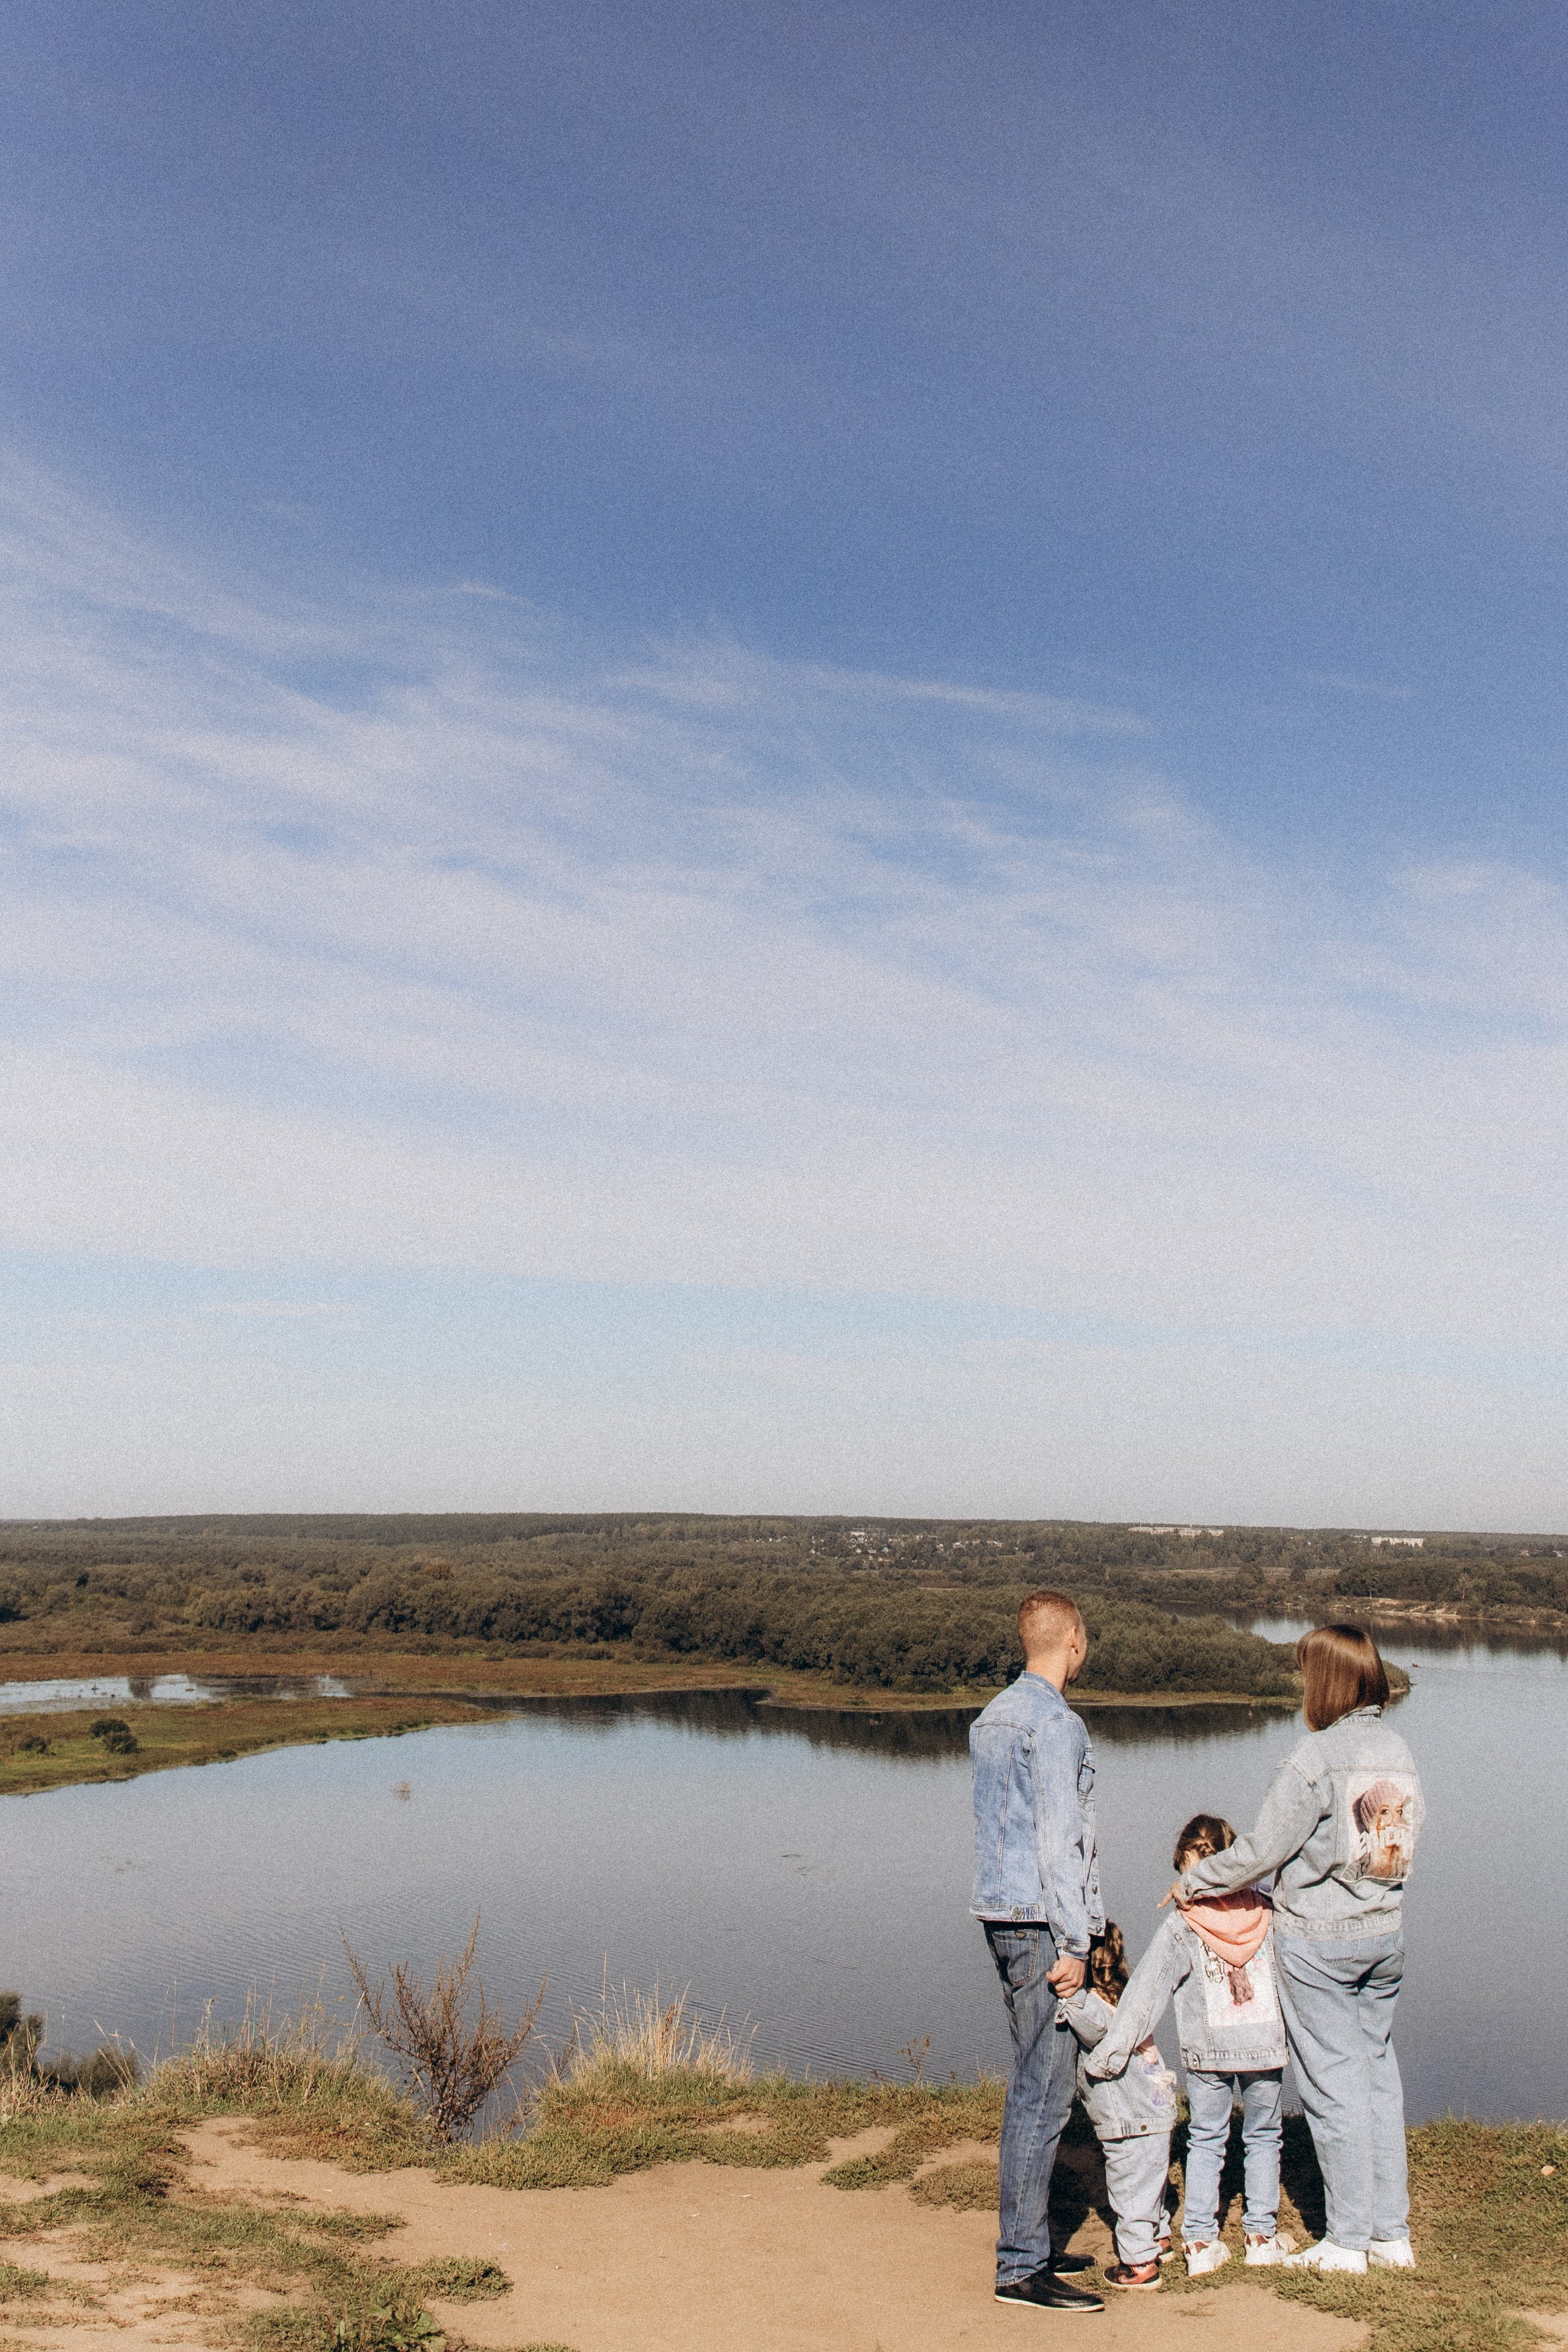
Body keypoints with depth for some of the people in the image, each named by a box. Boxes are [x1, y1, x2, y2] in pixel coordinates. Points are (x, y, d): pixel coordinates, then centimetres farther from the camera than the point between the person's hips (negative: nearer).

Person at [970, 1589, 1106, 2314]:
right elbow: (1058, 1841, -18)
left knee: (1031, 2084, 16)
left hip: (1002, 1916, 9)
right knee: (1043, 2093, -5)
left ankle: (1028, 2245, 24)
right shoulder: (1056, 1724, -15)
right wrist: (1072, 1944, -15)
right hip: (1041, 1926, -9)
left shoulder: (992, 1717, 13)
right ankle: (1022, 2267, 0)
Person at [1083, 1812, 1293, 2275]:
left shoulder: (1182, 1927, -11)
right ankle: (1262, 2235, 20)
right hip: (1266, 2047, 1)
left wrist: (1110, 2052, -6)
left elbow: (1145, 1993, -9)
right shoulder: (1267, 1915, -5)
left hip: (1207, 2051, -1)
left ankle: (1200, 2241, 11)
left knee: (1205, 2141, 13)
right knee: (1263, 2139, 17)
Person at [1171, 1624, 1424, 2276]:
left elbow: (1262, 1850, -17)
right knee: (1379, 2072, 14)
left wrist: (1193, 1881, -1)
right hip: (1385, 1933, 7)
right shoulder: (1398, 1749, 2)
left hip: (1317, 1940, -6)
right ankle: (1392, 2234, 21)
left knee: (1333, 2083, 3)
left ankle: (1348, 2239, 12)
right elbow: (1404, 1836, 8)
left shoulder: (1316, 1756, -18)